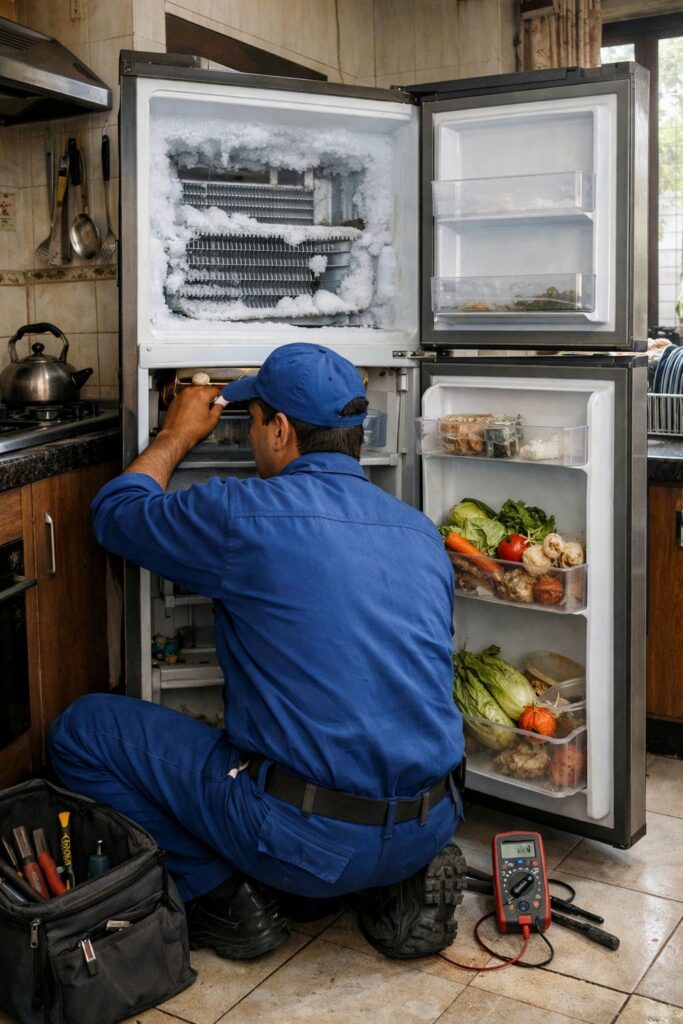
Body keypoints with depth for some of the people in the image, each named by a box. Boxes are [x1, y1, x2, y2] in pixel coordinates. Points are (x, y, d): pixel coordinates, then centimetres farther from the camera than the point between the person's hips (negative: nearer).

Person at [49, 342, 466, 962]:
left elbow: (116, 512, 7)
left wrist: (177, 435, 23)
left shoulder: (245, 515, -12)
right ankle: (403, 882, 16)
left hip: (307, 840, -6)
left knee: (84, 729, 6)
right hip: (429, 828, 6)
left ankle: (222, 898, 6)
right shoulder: (423, 532, 6)